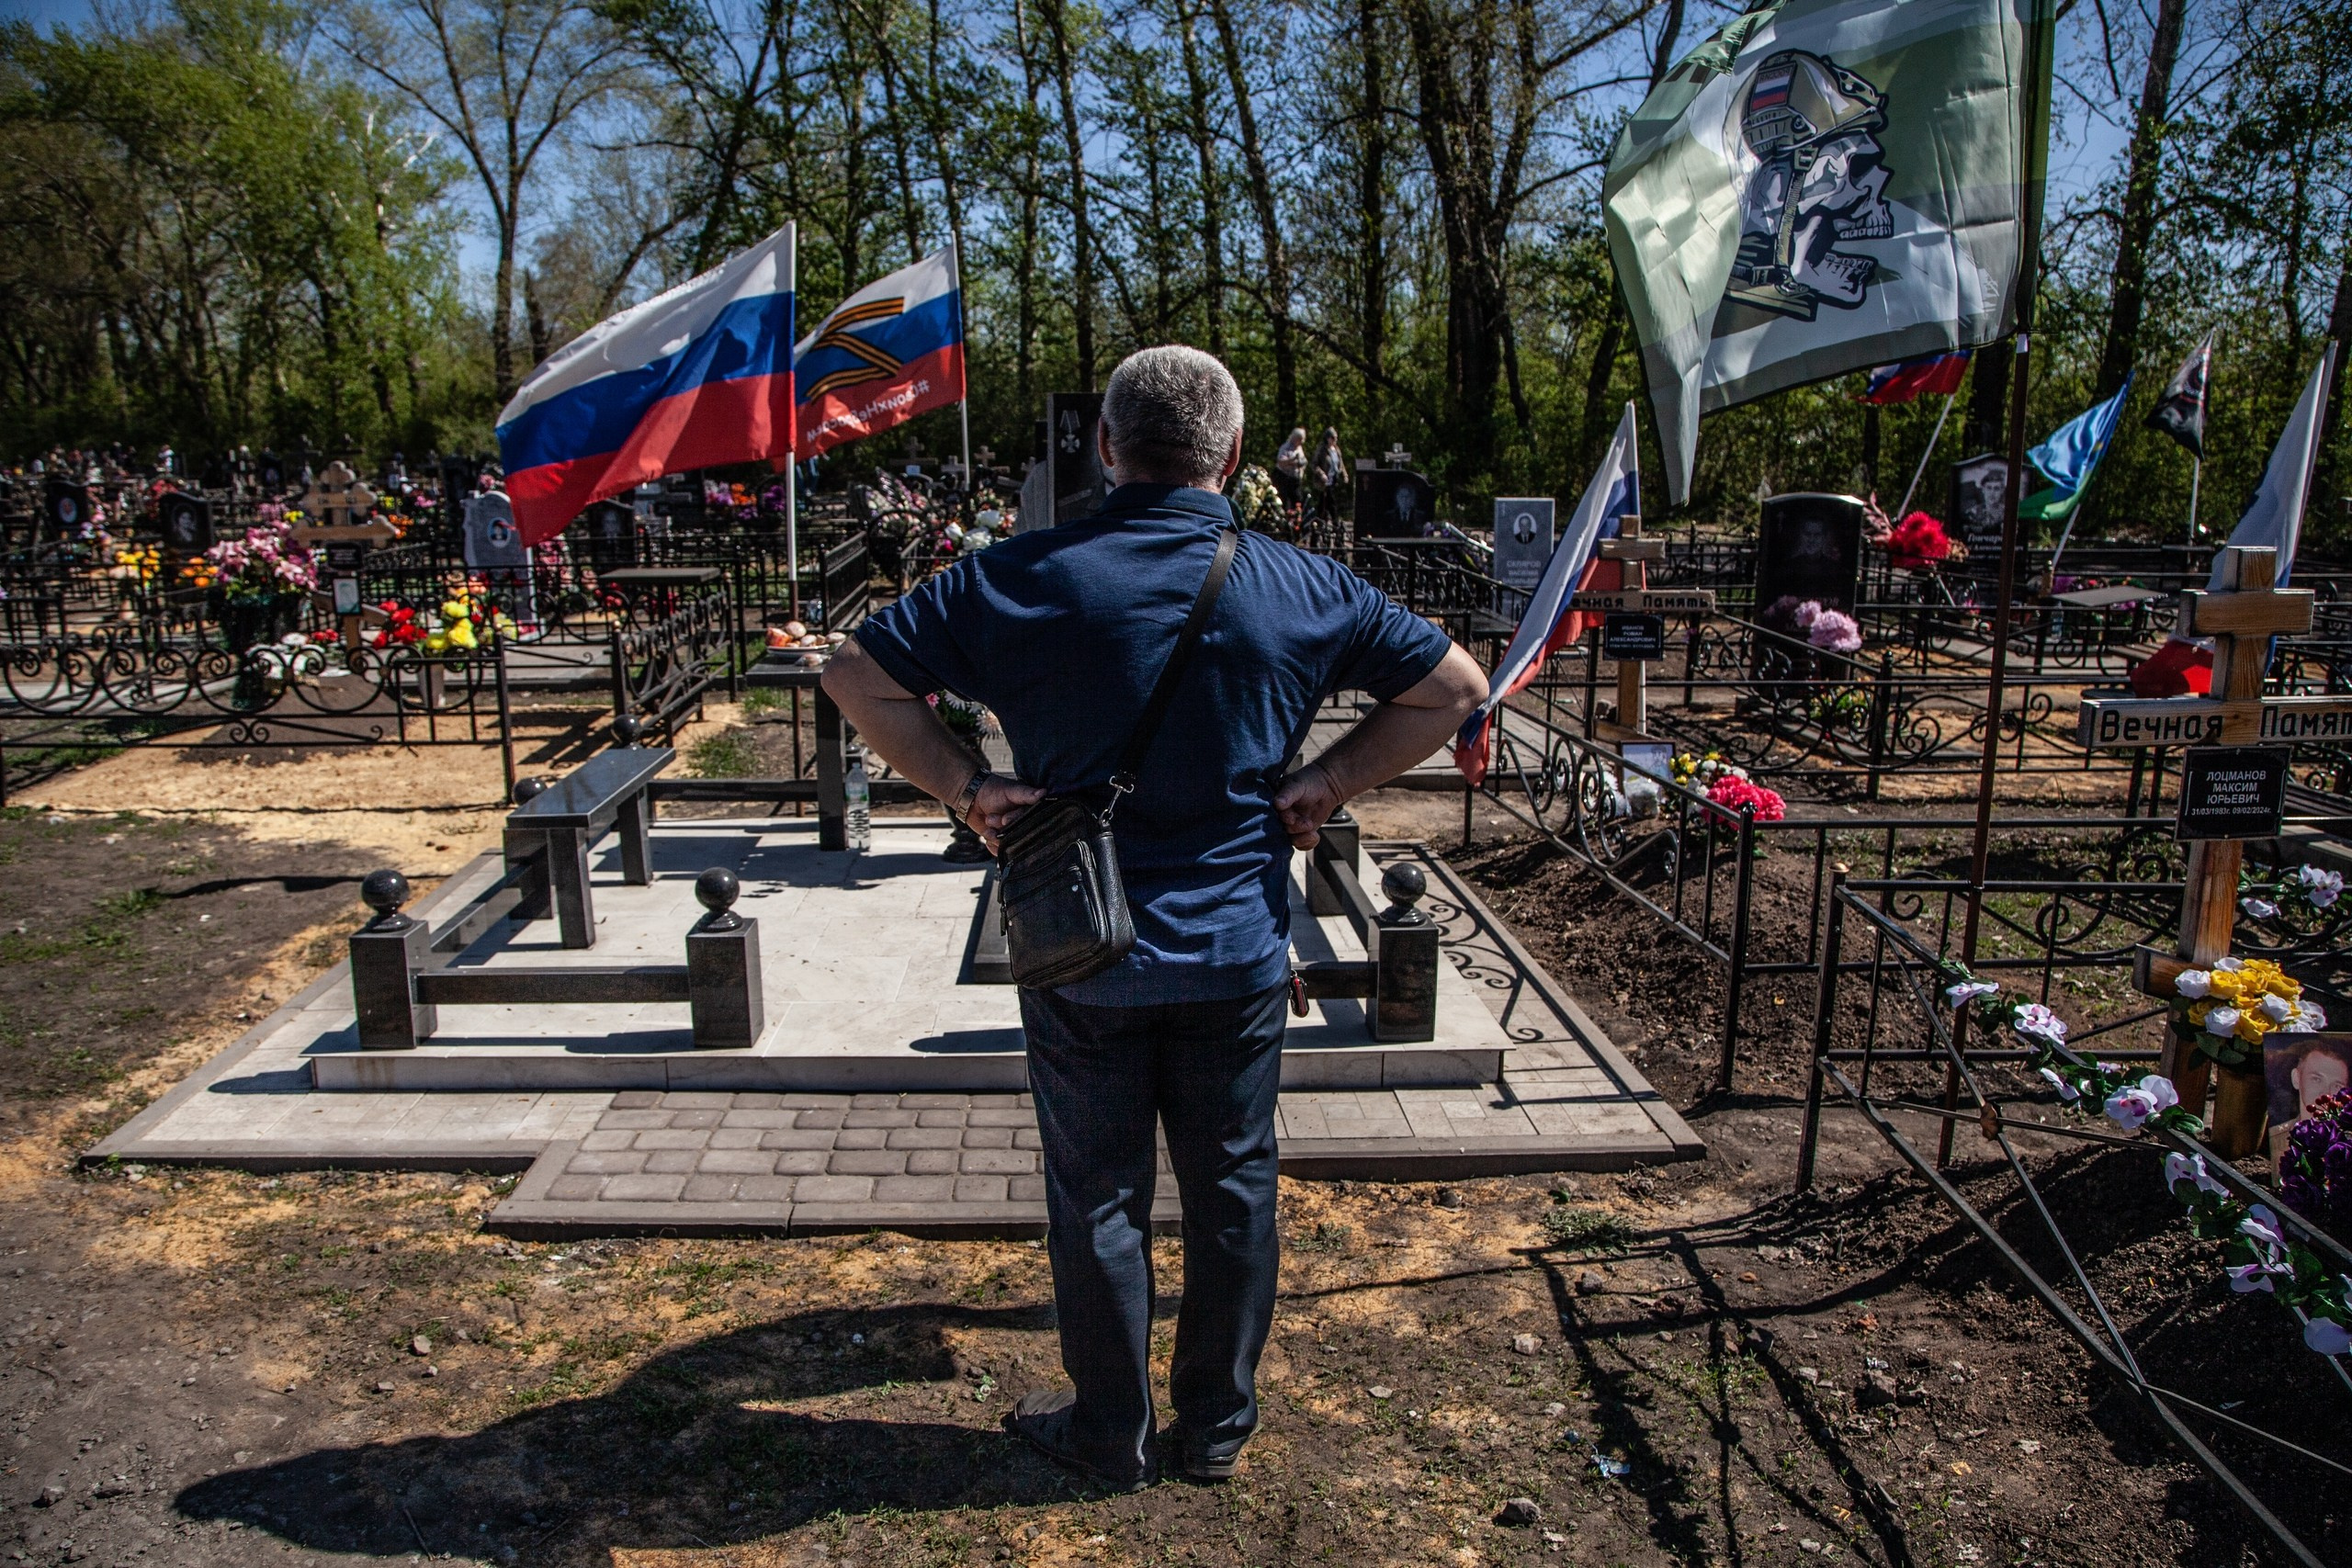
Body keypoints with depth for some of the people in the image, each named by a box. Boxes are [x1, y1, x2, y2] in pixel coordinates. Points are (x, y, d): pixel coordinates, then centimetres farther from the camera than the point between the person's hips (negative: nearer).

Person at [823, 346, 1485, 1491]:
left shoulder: (1024, 578, -9)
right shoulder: (1302, 587, -3)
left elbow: (858, 676, -8)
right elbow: (1453, 686, 5)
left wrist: (963, 785, -5)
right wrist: (1327, 783, 1)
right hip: (1239, 956, 2)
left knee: (1097, 1198, 14)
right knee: (1232, 1190, 17)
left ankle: (1111, 1435, 31)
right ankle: (1217, 1427, 33)